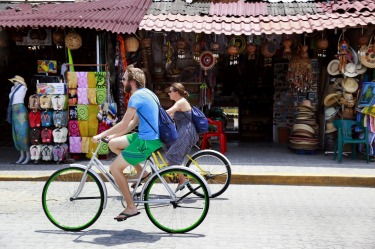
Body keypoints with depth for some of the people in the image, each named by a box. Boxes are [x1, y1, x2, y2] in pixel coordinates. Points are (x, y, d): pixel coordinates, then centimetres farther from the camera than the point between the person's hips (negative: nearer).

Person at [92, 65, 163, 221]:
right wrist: (113, 135, 14)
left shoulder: (137, 96, -16)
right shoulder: (146, 93, 15)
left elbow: (124, 124, -18)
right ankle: (141, 172, 15)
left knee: (114, 168, -2)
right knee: (113, 143, 16)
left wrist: (101, 135, -7)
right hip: (148, 136, 10)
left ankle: (131, 207, 3)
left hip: (146, 141, -10)